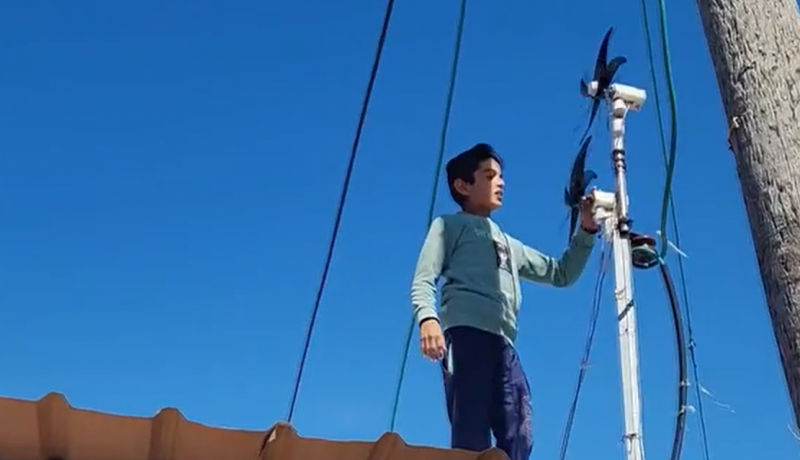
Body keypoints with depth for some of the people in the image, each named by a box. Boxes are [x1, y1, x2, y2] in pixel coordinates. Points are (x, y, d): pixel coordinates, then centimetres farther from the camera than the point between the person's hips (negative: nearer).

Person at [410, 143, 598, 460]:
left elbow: (561, 274, 37)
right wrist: (427, 318, -16)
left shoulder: (510, 245, 38)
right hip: (466, 333, -6)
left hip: (503, 343, 6)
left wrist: (586, 231, 23)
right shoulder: (450, 225, 20)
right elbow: (422, 281, 6)